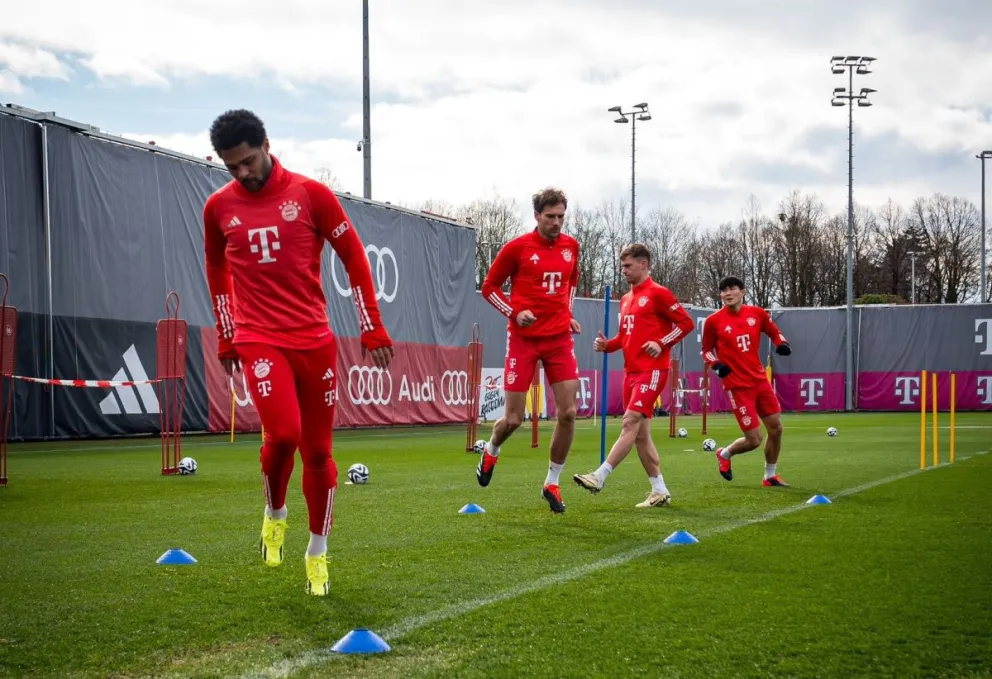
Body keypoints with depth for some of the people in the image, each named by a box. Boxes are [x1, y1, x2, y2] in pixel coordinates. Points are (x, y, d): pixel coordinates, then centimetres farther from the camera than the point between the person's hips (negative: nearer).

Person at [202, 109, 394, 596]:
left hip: (315, 339, 1)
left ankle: (318, 552, 21)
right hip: (259, 341, 0)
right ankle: (274, 513, 9)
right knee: (283, 433, -22)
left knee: (318, 450, 4)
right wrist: (226, 339, 20)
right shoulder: (219, 207, 4)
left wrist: (372, 329, 2)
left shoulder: (310, 194, -2)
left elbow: (354, 257, 3)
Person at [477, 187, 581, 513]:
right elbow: (489, 287, 2)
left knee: (568, 412, -6)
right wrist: (515, 312, -12)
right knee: (513, 419, -3)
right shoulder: (517, 247, -6)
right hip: (524, 339, -4)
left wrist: (567, 313, 12)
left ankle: (552, 483, 11)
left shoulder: (570, 246, 7)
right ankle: (491, 451, 33)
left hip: (559, 338, 4)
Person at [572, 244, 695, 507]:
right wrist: (607, 344, 4)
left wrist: (661, 344, -18)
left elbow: (686, 323, -8)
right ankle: (660, 491, 14)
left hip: (652, 370, -9)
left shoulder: (657, 293, -6)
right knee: (641, 433, 8)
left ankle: (599, 477, -20)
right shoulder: (626, 299, 17)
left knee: (630, 423, -15)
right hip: (631, 371, 9)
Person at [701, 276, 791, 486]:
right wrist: (716, 365, -15)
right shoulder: (713, 321, -7)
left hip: (760, 379, 5)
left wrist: (782, 344, -4)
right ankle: (725, 454, 25)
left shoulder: (757, 313, 1)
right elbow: (707, 350, 4)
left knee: (776, 428, 5)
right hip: (737, 386, -5)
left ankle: (770, 475, 25)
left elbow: (775, 332, 17)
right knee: (754, 440, -7)